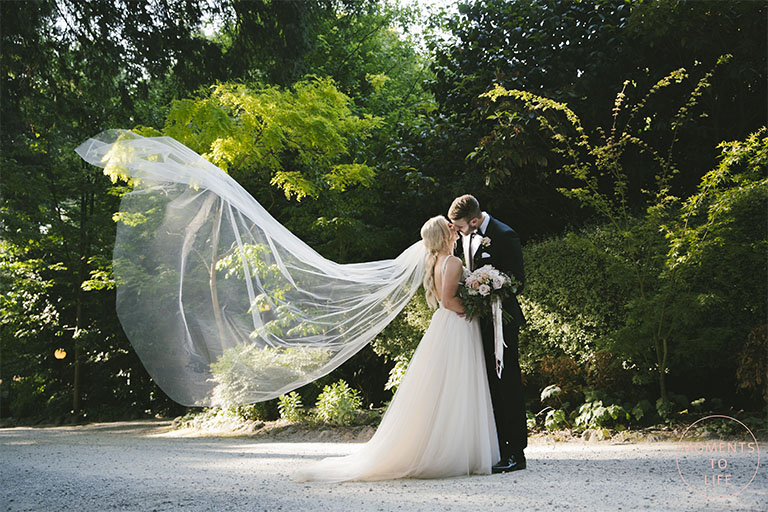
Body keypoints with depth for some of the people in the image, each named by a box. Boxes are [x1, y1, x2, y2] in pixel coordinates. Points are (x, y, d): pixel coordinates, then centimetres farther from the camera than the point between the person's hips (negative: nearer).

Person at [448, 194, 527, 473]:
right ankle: (497, 448, 21)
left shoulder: (504, 236, -16)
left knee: (507, 384, -3)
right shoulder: (466, 235, 7)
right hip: (478, 319, 8)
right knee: (487, 384, 12)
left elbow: (518, 281, -14)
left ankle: (516, 453, 5)